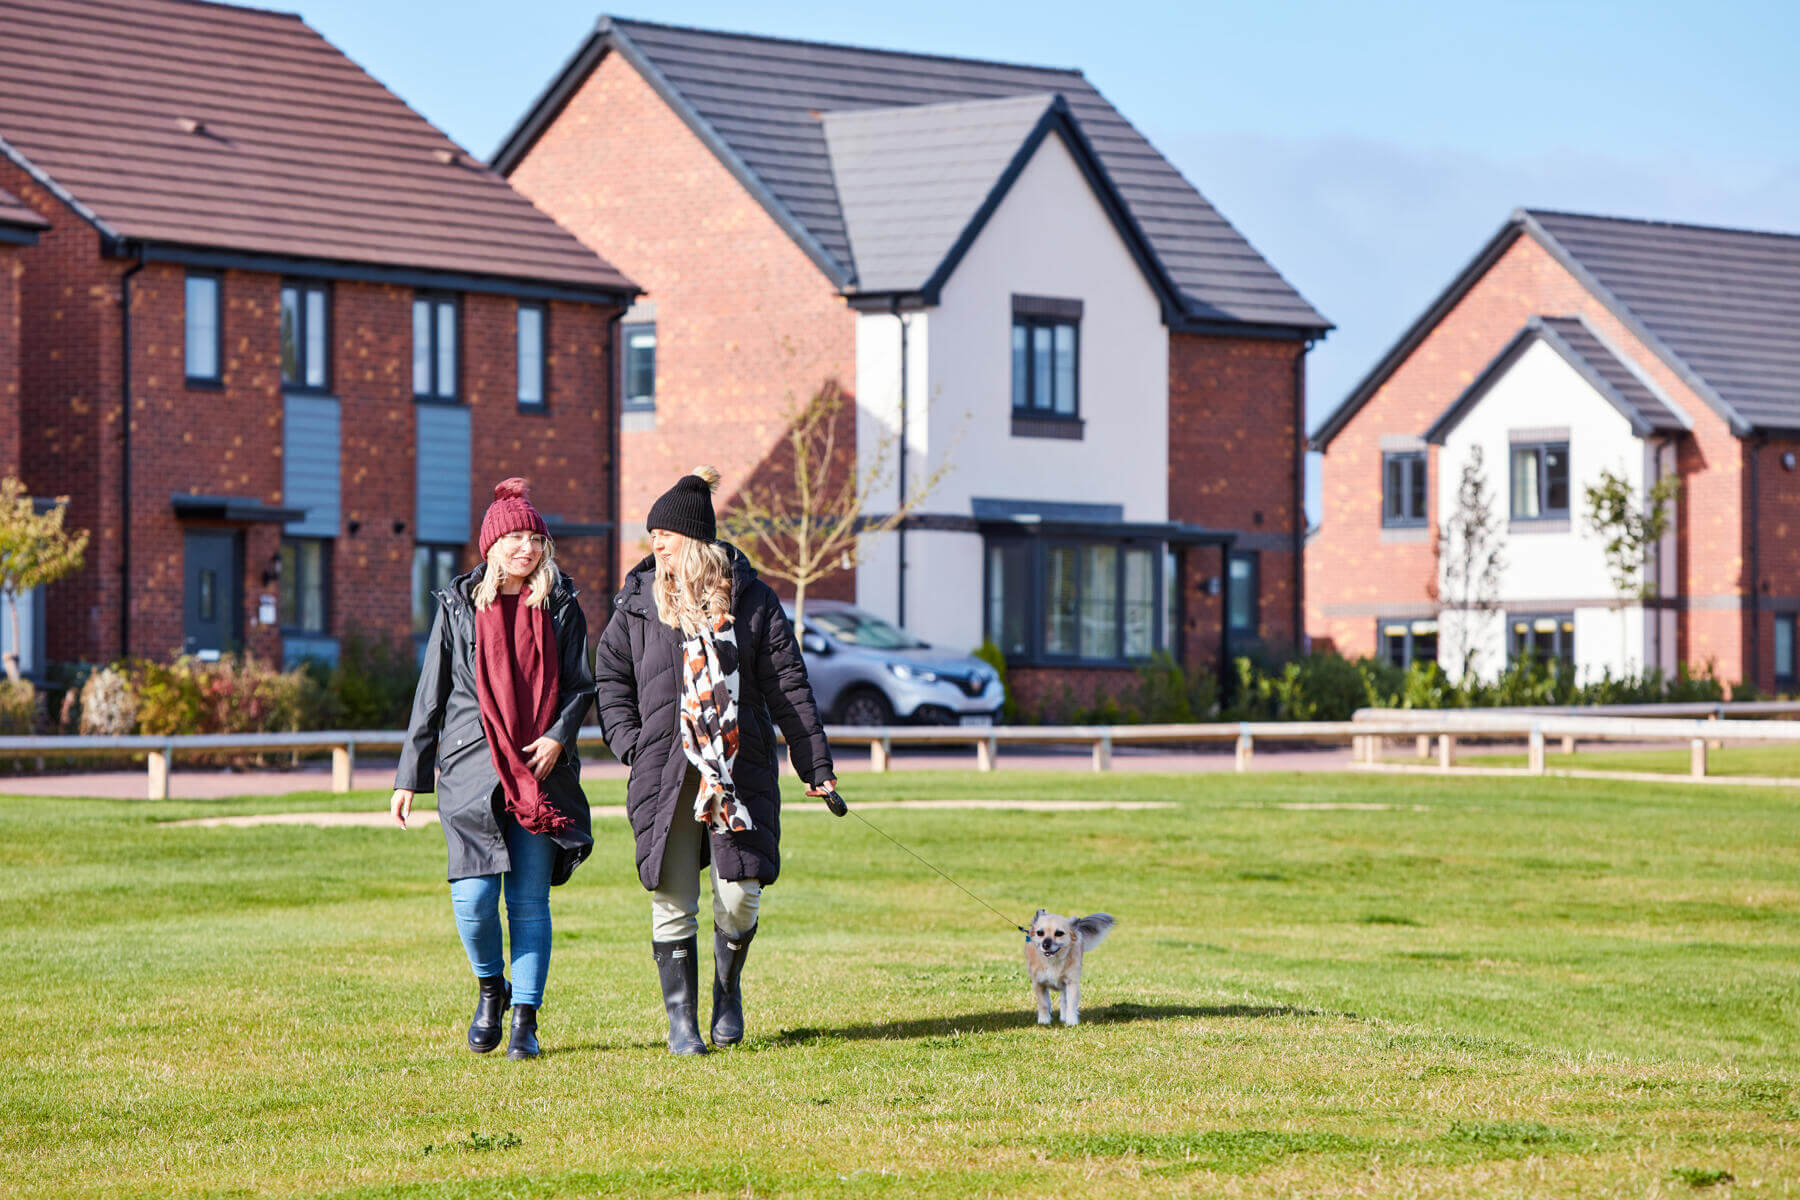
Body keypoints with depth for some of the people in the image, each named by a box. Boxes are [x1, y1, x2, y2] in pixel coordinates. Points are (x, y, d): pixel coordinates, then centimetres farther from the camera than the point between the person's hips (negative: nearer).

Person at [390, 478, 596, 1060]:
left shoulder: (560, 607, 9)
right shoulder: (459, 606, 7)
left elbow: (580, 685, 9)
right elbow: (431, 696, 9)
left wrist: (559, 736, -10)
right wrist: (409, 777, 7)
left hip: (541, 770, 1)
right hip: (472, 768, -1)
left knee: (529, 901, -1)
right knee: (473, 897, -12)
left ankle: (525, 1022, 7)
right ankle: (490, 988, 15)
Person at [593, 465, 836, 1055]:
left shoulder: (749, 598, 4)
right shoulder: (639, 601, 7)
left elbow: (788, 685, 6)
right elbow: (609, 675, 15)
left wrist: (817, 767, 4)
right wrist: (628, 740, 0)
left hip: (740, 767, -1)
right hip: (663, 768, 1)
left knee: (741, 894, -6)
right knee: (673, 902, -1)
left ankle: (728, 985, 23)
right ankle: (682, 1021, 10)